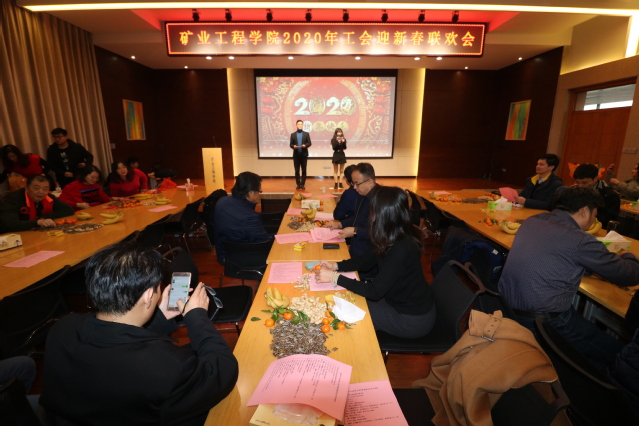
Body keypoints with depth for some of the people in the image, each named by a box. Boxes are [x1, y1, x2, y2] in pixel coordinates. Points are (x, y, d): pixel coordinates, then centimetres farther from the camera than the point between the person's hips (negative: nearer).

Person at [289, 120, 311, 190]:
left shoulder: (306, 134, 8)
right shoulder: (293, 134, 9)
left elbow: (309, 143, 2)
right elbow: (291, 144, 5)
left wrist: (305, 145, -18)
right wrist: (293, 146, -17)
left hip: (304, 154, 0)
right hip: (296, 155, 1)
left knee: (304, 170, 1)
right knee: (297, 171, 2)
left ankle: (302, 184, 8)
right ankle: (298, 184, 9)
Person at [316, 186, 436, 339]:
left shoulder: (402, 248, -34)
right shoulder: (393, 236, -7)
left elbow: (375, 292, -29)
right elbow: (367, 260, 6)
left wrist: (335, 277, -24)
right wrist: (336, 266, -4)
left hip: (412, 318, -7)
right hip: (401, 300, 7)